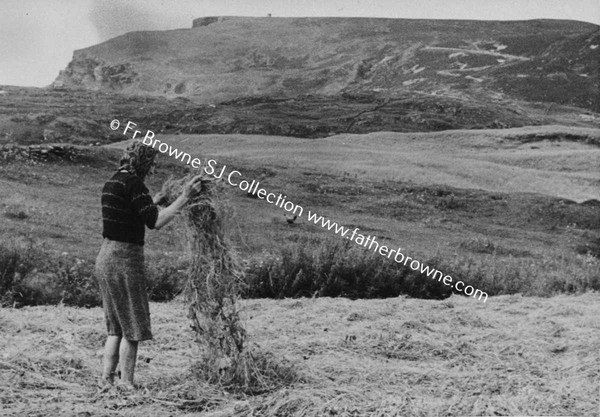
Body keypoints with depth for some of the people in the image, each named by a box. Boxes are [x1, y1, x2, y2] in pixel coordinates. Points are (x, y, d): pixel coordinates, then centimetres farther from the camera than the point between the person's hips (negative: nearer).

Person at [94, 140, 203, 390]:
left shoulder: (112, 183, 14)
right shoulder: (132, 183, -14)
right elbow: (155, 223, -21)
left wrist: (151, 203, 25)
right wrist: (184, 198, -18)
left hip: (106, 257, 9)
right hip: (124, 260, -9)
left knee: (116, 326, 16)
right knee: (133, 327, 1)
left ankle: (107, 380, 20)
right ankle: (126, 384, 6)